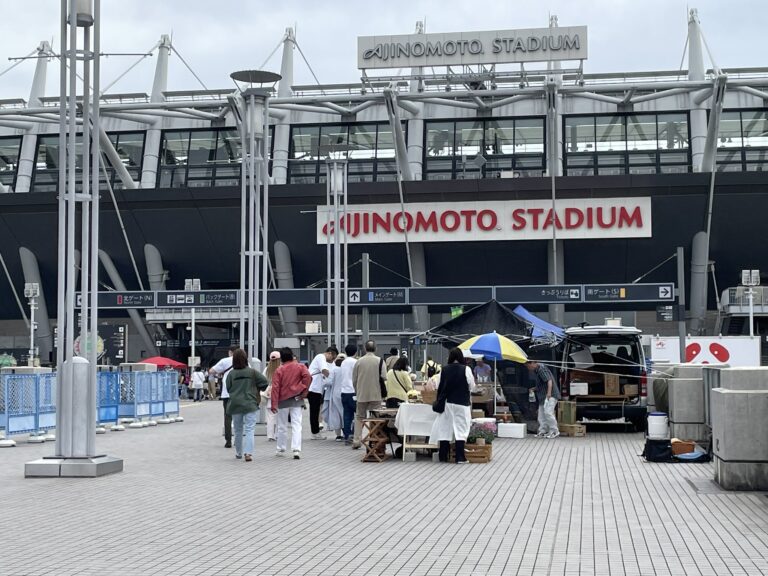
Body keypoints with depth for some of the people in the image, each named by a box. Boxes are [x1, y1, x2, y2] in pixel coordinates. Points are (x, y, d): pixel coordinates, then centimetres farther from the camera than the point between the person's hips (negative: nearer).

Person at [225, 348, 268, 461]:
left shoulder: (231, 374, -3)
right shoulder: (252, 372, -7)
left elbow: (228, 389, 4)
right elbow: (264, 382, -4)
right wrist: (257, 390, 15)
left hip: (235, 405, 2)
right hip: (250, 405, -2)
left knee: (238, 430, 15)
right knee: (249, 430, -4)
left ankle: (238, 453, 26)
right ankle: (248, 452, -18)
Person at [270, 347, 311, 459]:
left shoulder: (279, 370, -2)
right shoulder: (300, 367, 1)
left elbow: (275, 388, -7)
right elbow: (307, 376, -18)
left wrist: (274, 404, -9)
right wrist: (304, 391, -8)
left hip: (283, 400, 0)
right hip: (296, 399, 0)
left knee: (282, 426, 13)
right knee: (296, 425, -4)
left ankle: (281, 449, 23)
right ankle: (296, 449, -18)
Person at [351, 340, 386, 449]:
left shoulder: (359, 361, 0)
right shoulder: (380, 361, -7)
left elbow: (354, 380, 5)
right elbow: (384, 377, -11)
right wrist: (382, 389, 9)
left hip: (361, 394, 2)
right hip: (375, 395, -2)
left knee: (359, 417, 13)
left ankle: (356, 441, 8)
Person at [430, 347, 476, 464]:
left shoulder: (444, 369, 0)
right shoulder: (466, 369, -8)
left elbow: (438, 386, 5)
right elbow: (472, 386, -2)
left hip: (446, 403, 2)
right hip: (462, 403, -2)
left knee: (445, 428, 7)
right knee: (461, 429, 1)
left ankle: (443, 456, 10)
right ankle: (460, 457, -4)